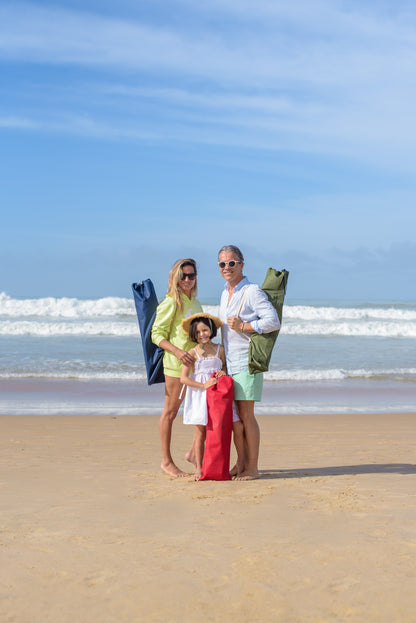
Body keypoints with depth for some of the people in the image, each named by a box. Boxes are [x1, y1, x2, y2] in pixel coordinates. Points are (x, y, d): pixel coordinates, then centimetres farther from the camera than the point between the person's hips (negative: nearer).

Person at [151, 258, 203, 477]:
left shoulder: (195, 303, 16)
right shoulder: (171, 302, -8)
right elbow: (157, 334, -11)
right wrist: (178, 352, -23)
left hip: (196, 363, 8)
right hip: (176, 363, -8)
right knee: (170, 411, 0)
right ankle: (166, 461, 9)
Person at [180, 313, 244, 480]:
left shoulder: (219, 349, 6)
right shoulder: (193, 353, -2)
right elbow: (184, 378, -6)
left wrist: (223, 372, -4)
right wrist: (203, 385, -15)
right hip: (200, 395, -2)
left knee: (237, 425, -3)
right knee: (201, 431, -1)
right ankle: (199, 468, 8)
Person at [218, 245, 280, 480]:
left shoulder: (252, 291, -10)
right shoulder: (225, 293, 16)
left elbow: (273, 321, -18)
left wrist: (243, 326, -19)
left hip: (247, 360, -8)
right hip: (230, 361, 8)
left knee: (246, 415, -6)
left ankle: (252, 468, 1)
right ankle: (242, 463, 17)